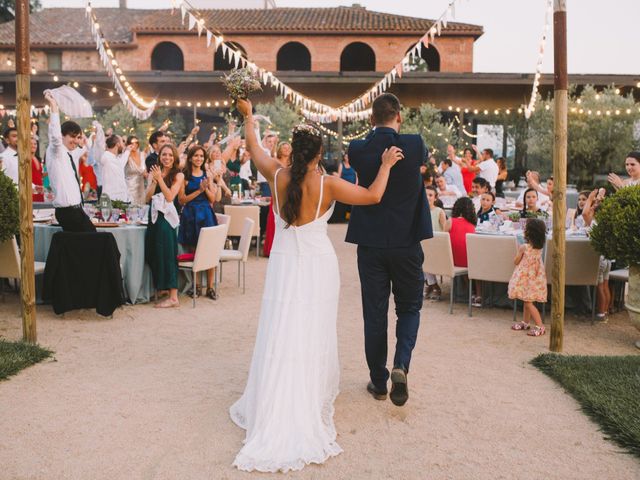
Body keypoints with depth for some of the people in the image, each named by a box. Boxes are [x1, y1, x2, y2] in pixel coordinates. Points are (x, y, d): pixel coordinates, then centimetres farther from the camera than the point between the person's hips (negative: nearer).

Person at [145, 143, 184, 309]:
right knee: (153, 253, 9)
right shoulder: (155, 173, 12)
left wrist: (160, 179, -13)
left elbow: (170, 196, -13)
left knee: (166, 253, -8)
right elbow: (147, 198, 4)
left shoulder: (178, 175, -1)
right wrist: (154, 180, -8)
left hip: (167, 216, -6)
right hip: (154, 215, 6)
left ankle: (173, 297, -7)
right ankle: (162, 287, 29)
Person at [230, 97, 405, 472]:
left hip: (285, 264, 2)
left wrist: (249, 116, 29)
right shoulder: (328, 184, -13)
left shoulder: (278, 176, -6)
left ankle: (274, 410, 11)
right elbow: (374, 195, -5)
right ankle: (311, 403, 20)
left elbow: (254, 146, 12)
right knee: (314, 336, 8)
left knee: (280, 336, 7)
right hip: (318, 265, -2)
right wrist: (386, 165, 10)